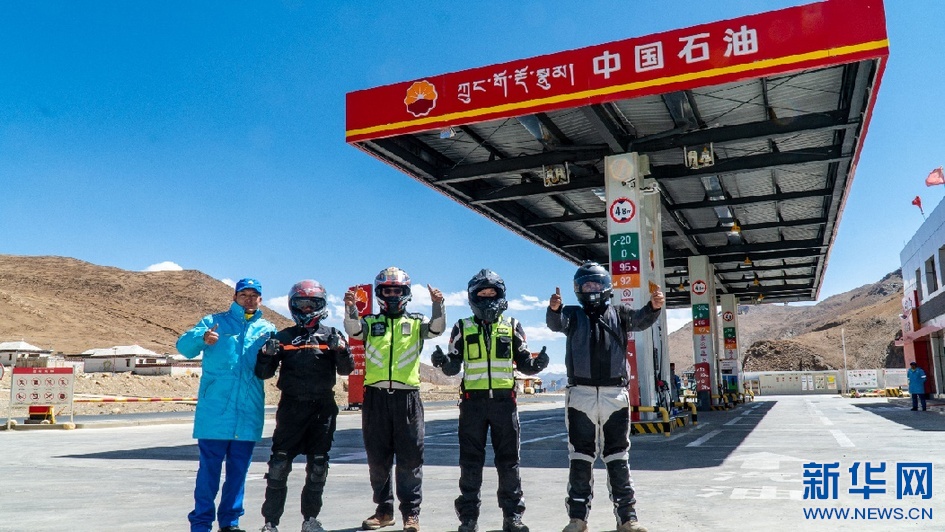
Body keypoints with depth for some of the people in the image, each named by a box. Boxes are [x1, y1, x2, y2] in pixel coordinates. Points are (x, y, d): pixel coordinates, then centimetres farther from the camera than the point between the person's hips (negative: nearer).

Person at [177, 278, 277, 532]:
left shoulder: (267, 329, 15)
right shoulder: (214, 321, 8)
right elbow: (183, 345, -2)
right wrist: (202, 337, -23)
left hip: (249, 413, 3)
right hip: (214, 411, -3)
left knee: (239, 469, 10)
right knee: (209, 468, 0)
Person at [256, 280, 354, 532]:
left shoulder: (331, 336, 7)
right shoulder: (283, 337, 7)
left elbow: (346, 370, -1)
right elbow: (263, 374, 6)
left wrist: (341, 349, -19)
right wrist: (267, 354, -13)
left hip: (323, 407, 1)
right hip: (291, 407, -1)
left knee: (318, 466, 9)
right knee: (279, 465, -1)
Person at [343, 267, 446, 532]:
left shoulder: (416, 322, 11)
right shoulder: (371, 322, 11)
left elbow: (436, 328, -8)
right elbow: (353, 330, -9)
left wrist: (438, 304, -25)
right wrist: (350, 306, -28)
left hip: (407, 397, -1)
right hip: (375, 397, 1)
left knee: (410, 458, 2)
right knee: (378, 458, 9)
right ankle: (384, 509, 22)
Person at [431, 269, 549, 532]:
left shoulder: (512, 326, 10)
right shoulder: (463, 327, 7)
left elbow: (523, 363, 10)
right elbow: (454, 367, 5)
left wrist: (537, 364, -12)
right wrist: (443, 361, -17)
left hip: (504, 400, 1)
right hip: (473, 401, 0)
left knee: (509, 461, 6)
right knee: (470, 463, 4)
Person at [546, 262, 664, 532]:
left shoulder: (618, 313, 11)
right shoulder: (573, 314, 8)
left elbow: (640, 320, -8)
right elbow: (556, 323, -14)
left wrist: (654, 306, -31)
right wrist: (553, 309, -38)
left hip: (615, 395, 1)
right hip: (581, 394, -1)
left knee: (618, 457, 7)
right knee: (581, 457, 5)